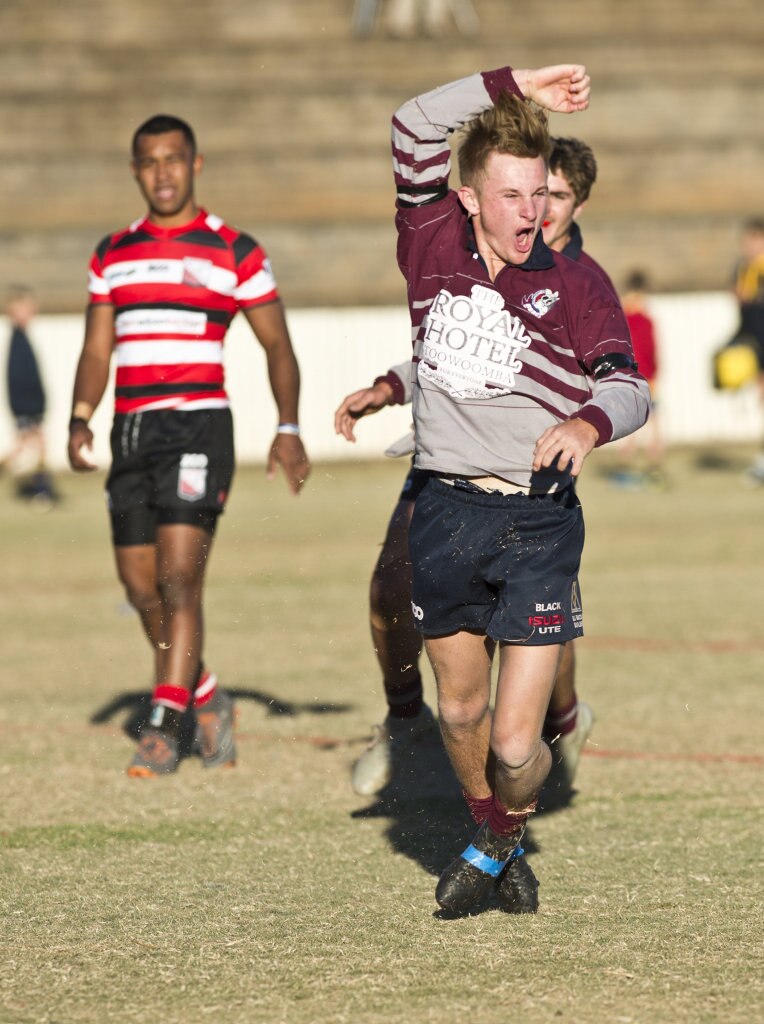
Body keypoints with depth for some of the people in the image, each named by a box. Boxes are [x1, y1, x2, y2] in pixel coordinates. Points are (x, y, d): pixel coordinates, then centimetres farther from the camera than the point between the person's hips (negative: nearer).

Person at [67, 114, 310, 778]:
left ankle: (165, 725, -17)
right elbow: (97, 351, 16)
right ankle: (207, 699, 27)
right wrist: (82, 420, 0)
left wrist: (289, 430, -4)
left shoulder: (234, 251, 2)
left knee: (178, 579, -16)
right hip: (131, 429, 5)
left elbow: (277, 345, 6)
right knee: (141, 587, 6)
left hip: (198, 424, -5)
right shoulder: (113, 255, 14)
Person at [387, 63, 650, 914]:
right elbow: (416, 129, 2)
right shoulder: (435, 249, 4)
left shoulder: (573, 285, -2)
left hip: (538, 523, -3)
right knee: (460, 711, 17)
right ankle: (485, 831, 45)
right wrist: (514, 88, -3)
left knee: (515, 744, -7)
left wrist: (589, 421, -31)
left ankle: (506, 836, 26)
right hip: (445, 515, 3)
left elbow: (627, 384, -9)